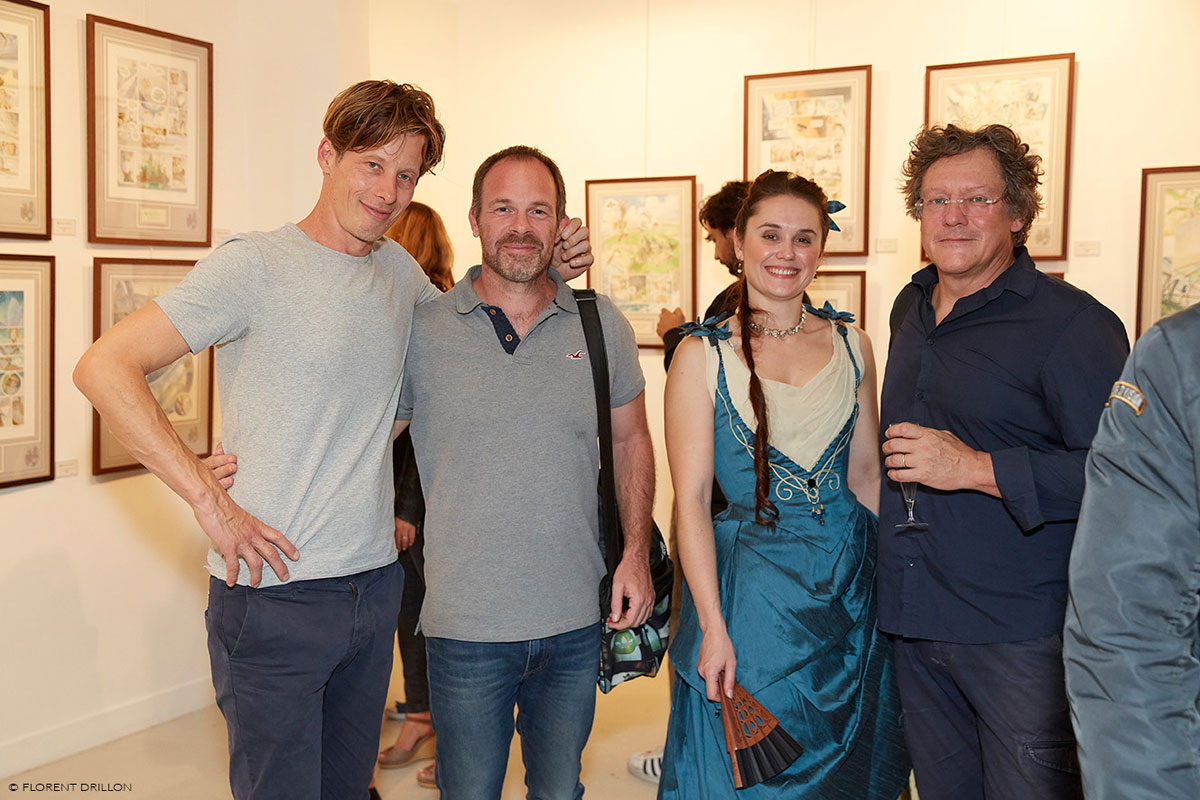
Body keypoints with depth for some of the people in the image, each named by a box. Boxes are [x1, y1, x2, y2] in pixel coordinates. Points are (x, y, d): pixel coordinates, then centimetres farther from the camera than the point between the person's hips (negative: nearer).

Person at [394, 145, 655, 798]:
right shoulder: (422, 330, -5)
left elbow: (630, 441, 12)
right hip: (465, 623, -2)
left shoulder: (602, 325, 1)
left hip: (577, 622, 2)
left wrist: (636, 553, 4)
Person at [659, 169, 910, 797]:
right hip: (749, 591, -3)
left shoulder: (850, 344, 4)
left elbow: (867, 474, 9)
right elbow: (691, 498, -9)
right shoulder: (703, 355, -6)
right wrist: (713, 626, -14)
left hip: (850, 583, 3)